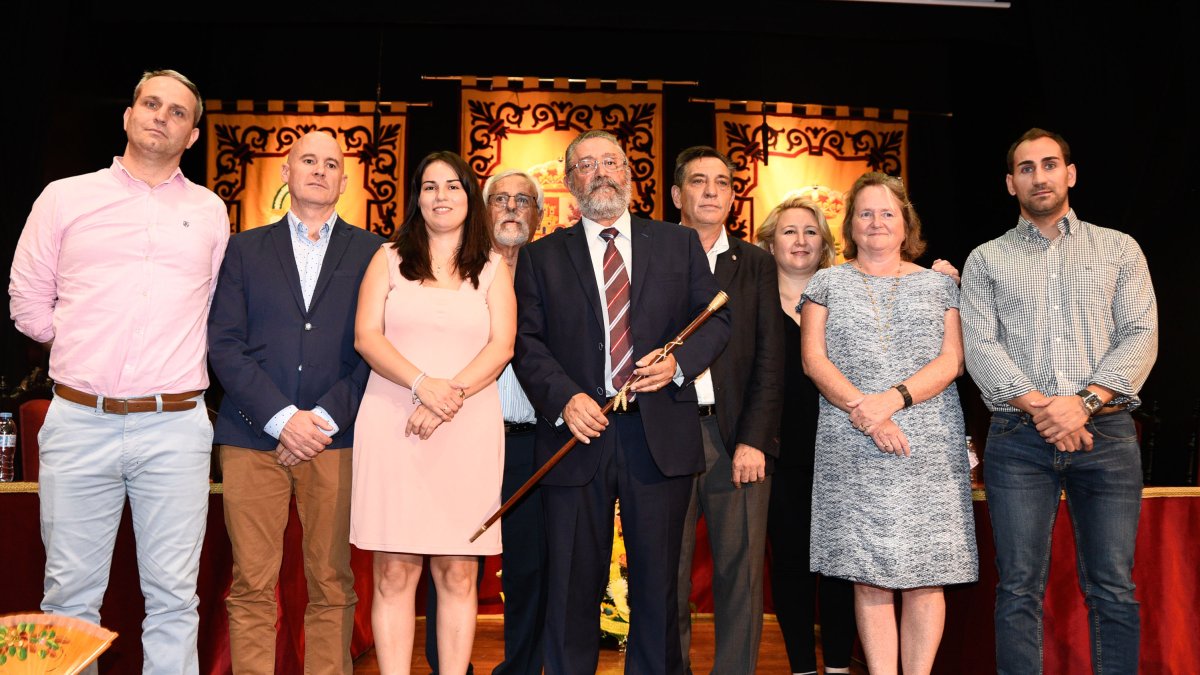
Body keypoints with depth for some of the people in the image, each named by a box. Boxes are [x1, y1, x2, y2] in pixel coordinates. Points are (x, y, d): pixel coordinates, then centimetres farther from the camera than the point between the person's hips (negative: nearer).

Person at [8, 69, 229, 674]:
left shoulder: (210, 212, 11)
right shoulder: (64, 198, 9)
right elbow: (28, 304, 11)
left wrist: (173, 357, 11)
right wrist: (88, 348, 9)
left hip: (176, 426, 0)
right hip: (79, 422, 0)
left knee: (173, 596, 4)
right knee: (70, 593, 7)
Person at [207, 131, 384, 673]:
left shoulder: (370, 252, 11)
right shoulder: (245, 249, 13)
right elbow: (223, 344, 4)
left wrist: (324, 417, -7)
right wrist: (282, 417, -8)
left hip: (336, 439, 0)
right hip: (253, 435, 1)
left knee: (332, 585, 2)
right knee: (251, 587, 2)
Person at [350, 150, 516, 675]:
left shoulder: (493, 267, 13)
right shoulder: (389, 259, 13)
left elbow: (501, 346, 1)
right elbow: (366, 336, 1)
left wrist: (451, 396, -14)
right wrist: (424, 385, -14)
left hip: (469, 433, 1)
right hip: (392, 428, 0)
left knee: (458, 574, 2)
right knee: (394, 573, -1)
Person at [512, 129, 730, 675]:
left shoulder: (679, 244, 12)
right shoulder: (541, 257, 9)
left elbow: (716, 318, 10)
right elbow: (527, 342, 2)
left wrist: (679, 361, -9)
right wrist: (564, 399, -14)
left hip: (660, 438, 1)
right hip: (580, 431, 0)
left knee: (658, 582, 9)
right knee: (573, 585, 7)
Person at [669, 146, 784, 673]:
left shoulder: (756, 265, 10)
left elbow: (770, 362, 4)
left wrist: (754, 441, -6)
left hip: (738, 437, 1)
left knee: (741, 572, 2)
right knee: (666, 575, 5)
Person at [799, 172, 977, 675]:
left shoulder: (938, 285, 13)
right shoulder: (827, 284, 12)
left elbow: (951, 359, 2)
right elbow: (814, 359, 2)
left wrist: (893, 399, -13)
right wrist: (863, 409, -12)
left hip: (929, 447, 1)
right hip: (852, 449, 0)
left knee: (925, 575, -1)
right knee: (870, 576, -1)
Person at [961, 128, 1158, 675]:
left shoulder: (1119, 249, 13)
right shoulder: (986, 260, 12)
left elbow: (1141, 336, 3)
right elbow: (980, 346, 1)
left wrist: (1085, 401, -12)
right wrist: (1037, 405, -13)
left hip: (1107, 432, 1)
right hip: (1018, 436, 0)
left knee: (1112, 589, 2)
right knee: (1019, 588, 0)